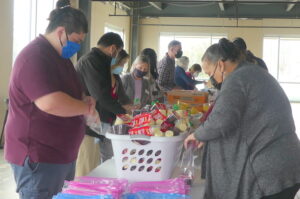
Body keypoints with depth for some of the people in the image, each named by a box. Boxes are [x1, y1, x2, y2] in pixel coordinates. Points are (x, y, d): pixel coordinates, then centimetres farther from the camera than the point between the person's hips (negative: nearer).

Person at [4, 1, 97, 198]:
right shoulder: (35, 57, -20)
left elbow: (69, 93, 25)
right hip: (38, 157, -10)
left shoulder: (59, 55, 13)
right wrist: (86, 107, -17)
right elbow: (50, 103, -33)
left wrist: (84, 100, 2)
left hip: (61, 153, 10)